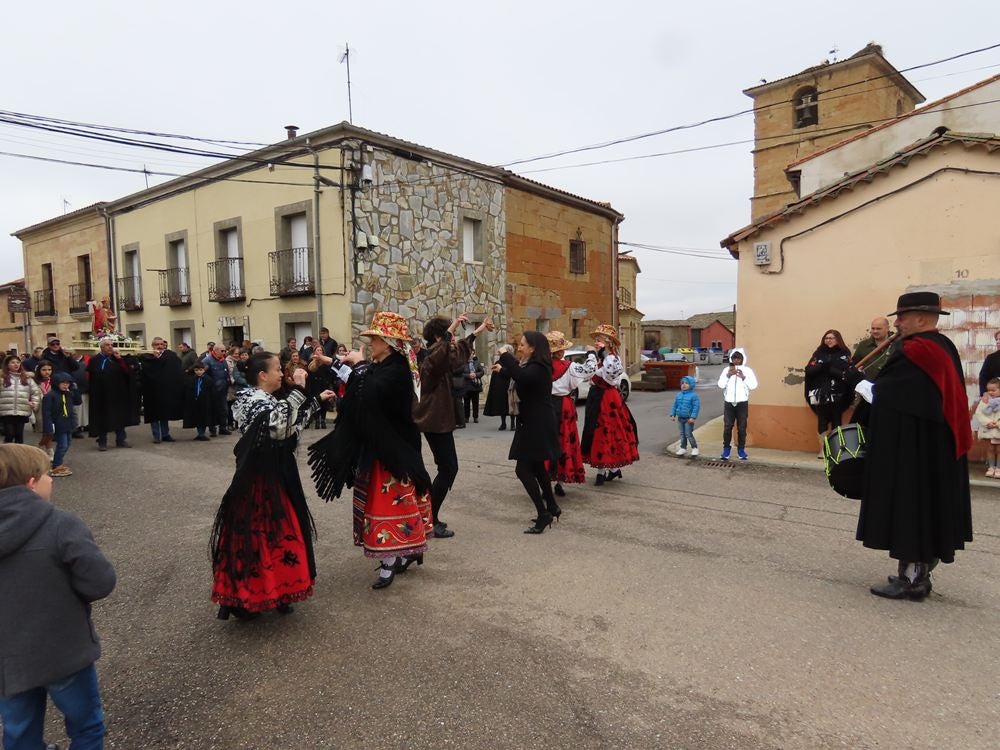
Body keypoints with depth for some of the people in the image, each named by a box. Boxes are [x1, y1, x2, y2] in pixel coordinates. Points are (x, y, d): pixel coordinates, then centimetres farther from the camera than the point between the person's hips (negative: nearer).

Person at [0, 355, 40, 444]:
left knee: (19, 435, 10)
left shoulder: (27, 378, 10)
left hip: (22, 412, 3)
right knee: (9, 435, -3)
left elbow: (36, 392, 13)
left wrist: (35, 403, 1)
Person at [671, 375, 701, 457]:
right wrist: (673, 415, 9)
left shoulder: (693, 396, -12)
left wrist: (693, 417, -21)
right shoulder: (678, 395, 6)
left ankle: (694, 448, 10)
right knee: (682, 434, 14)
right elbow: (675, 405, 14)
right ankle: (683, 448, 25)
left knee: (688, 434, -5)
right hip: (680, 418, 6)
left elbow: (696, 407, -15)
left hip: (688, 419, -6)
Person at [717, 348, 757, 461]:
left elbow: (753, 385, -6)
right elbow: (720, 385, -3)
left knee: (742, 427, 4)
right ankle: (726, 449, 11)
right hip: (729, 403, 1)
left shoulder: (747, 370, 1)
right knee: (727, 427, 0)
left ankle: (741, 449, 14)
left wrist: (743, 377, -16)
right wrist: (728, 375, -13)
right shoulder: (726, 370, 4)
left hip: (742, 403, -1)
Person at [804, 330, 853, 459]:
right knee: (822, 421, 2)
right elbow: (809, 370, -2)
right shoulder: (818, 353, 9)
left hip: (837, 395, -1)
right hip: (821, 394, 1)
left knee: (836, 421, 2)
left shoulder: (844, 354, 4)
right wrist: (823, 365, -16)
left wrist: (828, 369, -13)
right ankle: (822, 449, 9)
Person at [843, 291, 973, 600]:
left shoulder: (914, 352, -19)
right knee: (929, 503, 15)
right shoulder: (944, 348, 12)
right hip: (937, 447, 10)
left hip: (911, 449, -10)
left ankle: (910, 578, 6)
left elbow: (881, 396, -17)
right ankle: (920, 574, 25)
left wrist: (857, 380, -1)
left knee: (909, 504, -2)